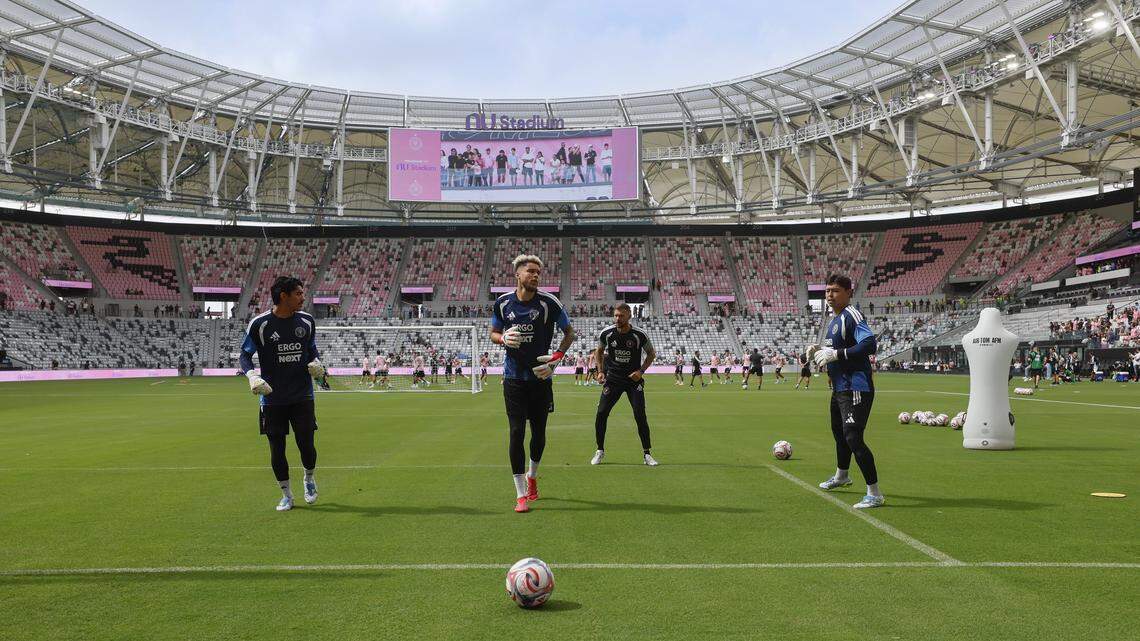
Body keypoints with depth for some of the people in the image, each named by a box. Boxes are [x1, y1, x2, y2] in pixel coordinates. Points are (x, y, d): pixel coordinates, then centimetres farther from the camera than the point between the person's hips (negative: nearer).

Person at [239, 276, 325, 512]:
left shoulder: (307, 321, 2)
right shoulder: (259, 324, -8)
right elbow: (245, 354, -1)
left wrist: (316, 363, -4)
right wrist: (252, 376, -19)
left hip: (302, 396, 2)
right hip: (272, 399, -1)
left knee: (306, 445, -2)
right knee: (277, 448, 3)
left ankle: (309, 479, 29)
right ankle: (286, 494, 22)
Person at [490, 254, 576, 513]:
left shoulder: (549, 302, -7)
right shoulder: (502, 302, -1)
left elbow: (569, 332, 4)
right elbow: (493, 334, 12)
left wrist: (557, 357, -10)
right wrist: (504, 338, -12)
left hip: (541, 377, 0)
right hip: (514, 378, 0)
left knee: (539, 432, 10)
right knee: (516, 433, -7)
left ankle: (532, 476, 39)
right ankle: (521, 494, 0)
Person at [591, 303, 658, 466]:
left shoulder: (640, 335, -12)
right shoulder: (606, 333, -7)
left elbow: (651, 353, 4)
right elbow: (599, 351, 13)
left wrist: (641, 371, -8)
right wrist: (601, 371, 1)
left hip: (634, 379, -1)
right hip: (612, 378, 2)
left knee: (640, 415, -10)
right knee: (601, 413, -7)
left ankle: (646, 454, 4)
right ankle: (600, 451, 12)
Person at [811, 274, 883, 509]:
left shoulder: (852, 315, -16)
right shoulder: (835, 320, 14)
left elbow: (869, 344, -30)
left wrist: (836, 354, -27)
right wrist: (821, 350, 8)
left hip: (855, 388, -11)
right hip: (839, 388, 11)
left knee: (853, 439, -15)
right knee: (839, 432, 26)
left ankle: (875, 494, -8)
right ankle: (841, 476, 49)